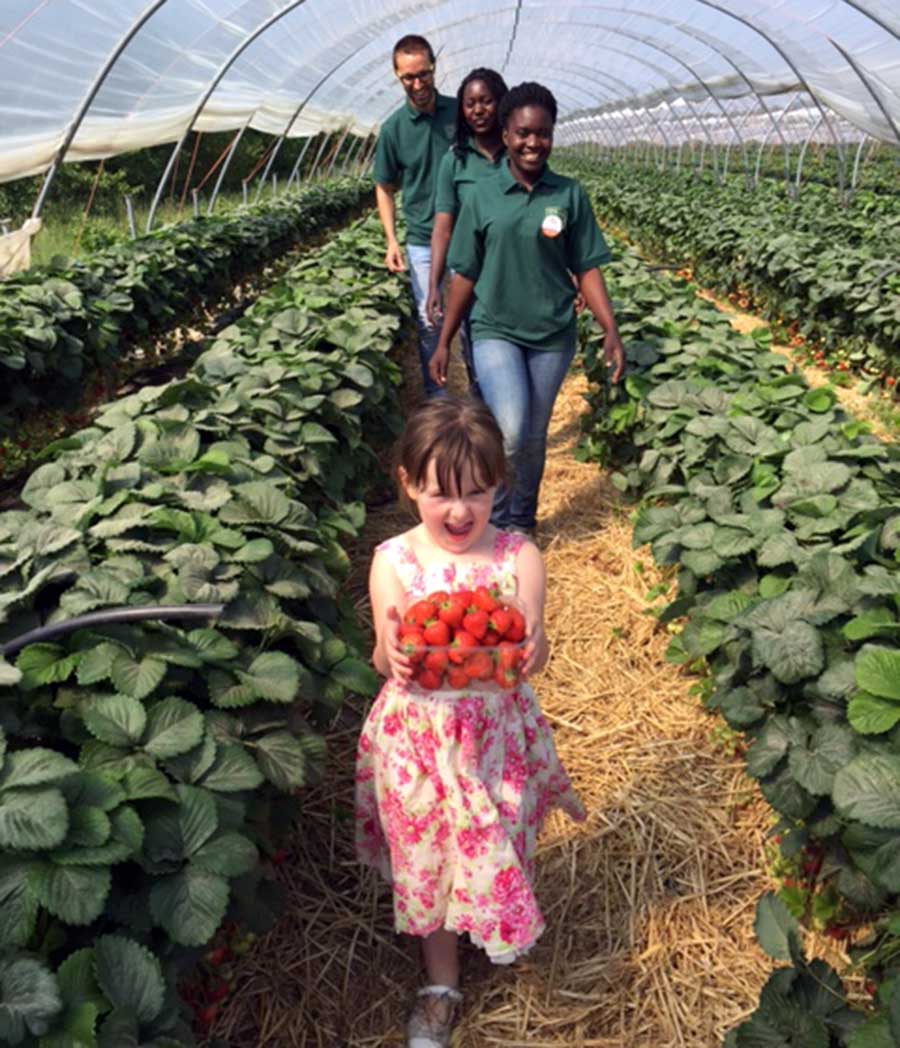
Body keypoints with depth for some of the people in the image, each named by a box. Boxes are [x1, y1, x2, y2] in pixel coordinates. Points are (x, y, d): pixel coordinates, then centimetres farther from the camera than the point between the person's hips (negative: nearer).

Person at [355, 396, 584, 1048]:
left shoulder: (518, 557, -12)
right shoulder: (393, 561, -12)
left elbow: (533, 656, -16)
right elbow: (386, 661, -14)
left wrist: (531, 648, -40)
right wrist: (394, 655, -38)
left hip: (495, 730, 0)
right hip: (418, 732, 1)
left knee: (495, 848, 15)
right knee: (426, 857, 16)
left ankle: (502, 938, 50)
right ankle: (442, 984, 40)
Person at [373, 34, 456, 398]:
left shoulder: (461, 111, -1)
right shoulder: (393, 128, -3)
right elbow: (385, 188, 5)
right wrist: (391, 240, -6)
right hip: (423, 242, 0)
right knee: (429, 322, 5)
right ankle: (436, 398, 20)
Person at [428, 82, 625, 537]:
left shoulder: (569, 195, 1)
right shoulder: (482, 197, -1)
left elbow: (586, 269, 2)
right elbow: (465, 275, 3)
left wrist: (611, 331, -7)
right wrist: (443, 342, 2)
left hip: (552, 335, 2)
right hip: (495, 331, -1)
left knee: (534, 437, 11)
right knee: (509, 432, -17)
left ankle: (521, 523, 32)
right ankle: (493, 520, 8)